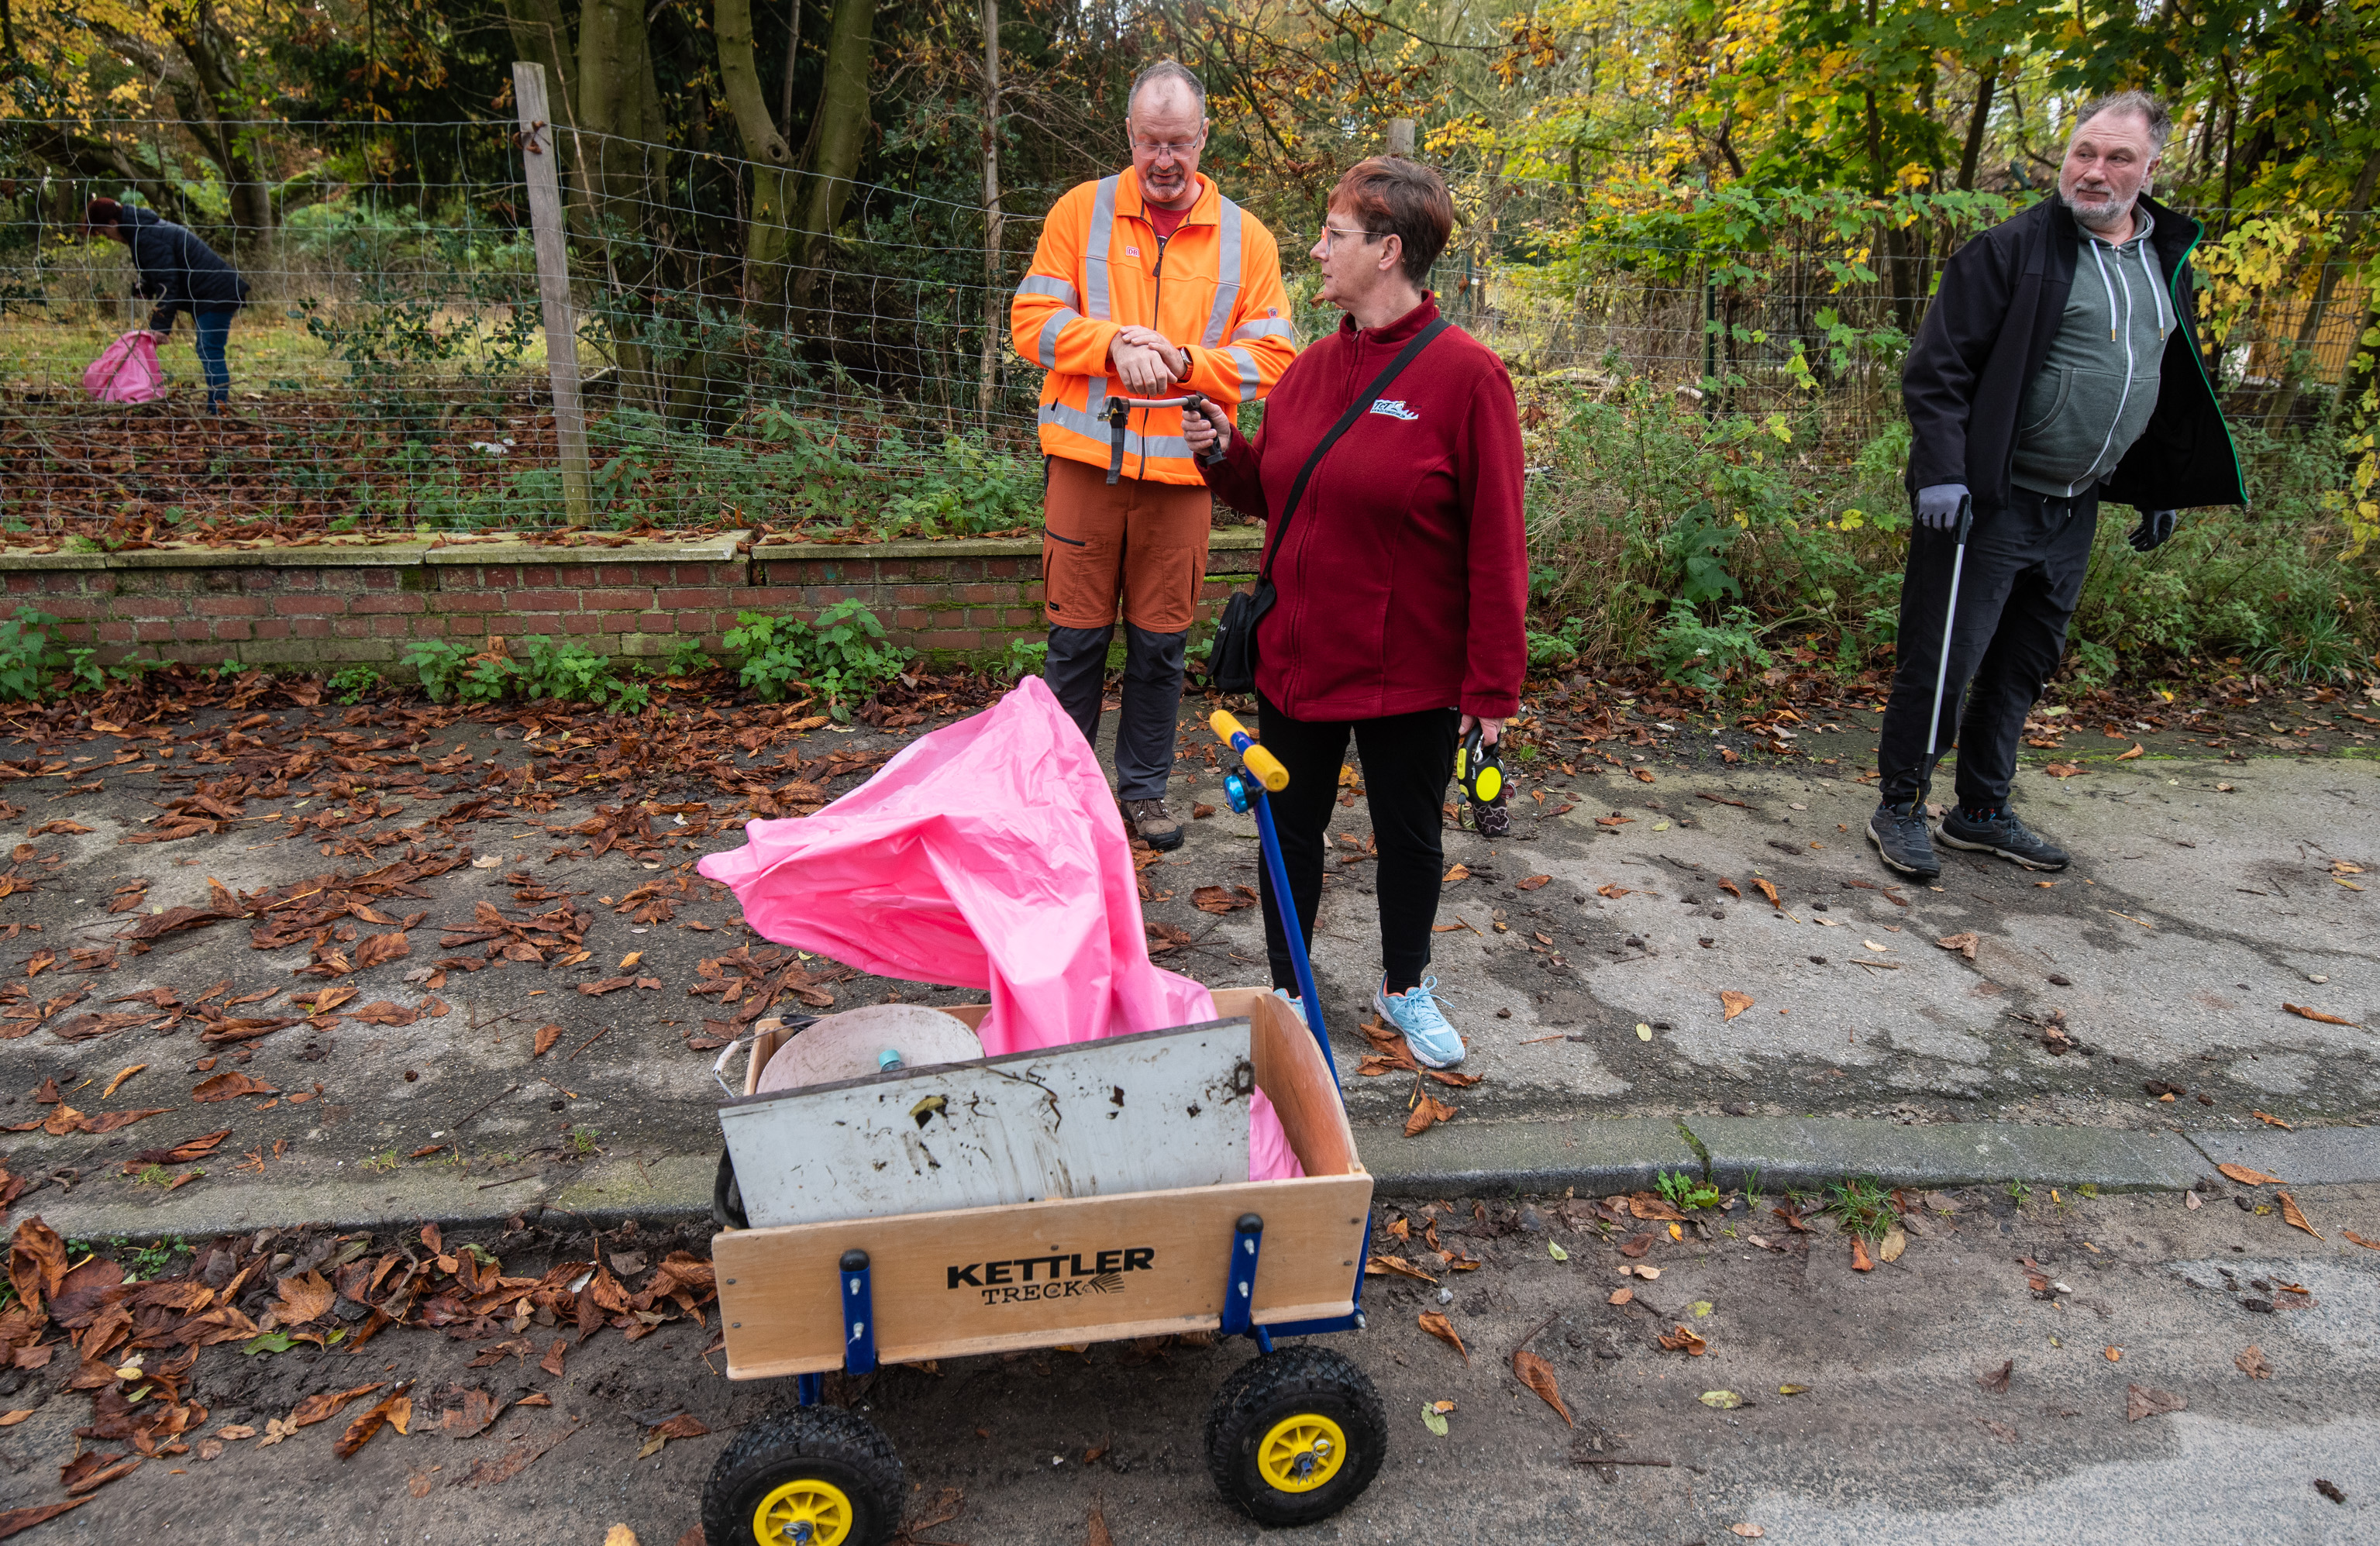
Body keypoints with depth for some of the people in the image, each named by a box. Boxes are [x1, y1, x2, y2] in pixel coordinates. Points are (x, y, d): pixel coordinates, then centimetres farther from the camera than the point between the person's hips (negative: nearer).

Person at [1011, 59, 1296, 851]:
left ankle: (1144, 789, 22)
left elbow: (1272, 355, 2)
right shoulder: (1081, 211, 6)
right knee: (1077, 635, 4)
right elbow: (1032, 319, 1)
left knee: (1161, 641, 7)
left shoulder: (1245, 237, 8)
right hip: (1086, 459, -1)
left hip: (1182, 468, 1)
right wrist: (1113, 342, -15)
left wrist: (1186, 361, -14)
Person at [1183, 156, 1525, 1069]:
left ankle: (1404, 988, 38)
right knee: (1291, 827, 15)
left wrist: (1492, 683, -15)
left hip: (1410, 670, -5)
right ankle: (1285, 992, 34)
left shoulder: (1464, 373, -13)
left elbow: (1496, 542, -14)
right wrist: (1225, 454, -5)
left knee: (1409, 834, 14)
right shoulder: (1314, 366, 5)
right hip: (1295, 653, 5)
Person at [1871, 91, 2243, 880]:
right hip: (1989, 502, -7)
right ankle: (1900, 807, 10)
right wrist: (1940, 472, -22)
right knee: (1943, 659, -3)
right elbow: (1936, 366, -12)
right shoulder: (2013, 249, -8)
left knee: (2023, 667, 14)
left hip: (2077, 509, 7)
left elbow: (2175, 386, 22)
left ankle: (1984, 811, 25)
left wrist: (2162, 490, 20)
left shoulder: (2166, 260, 13)